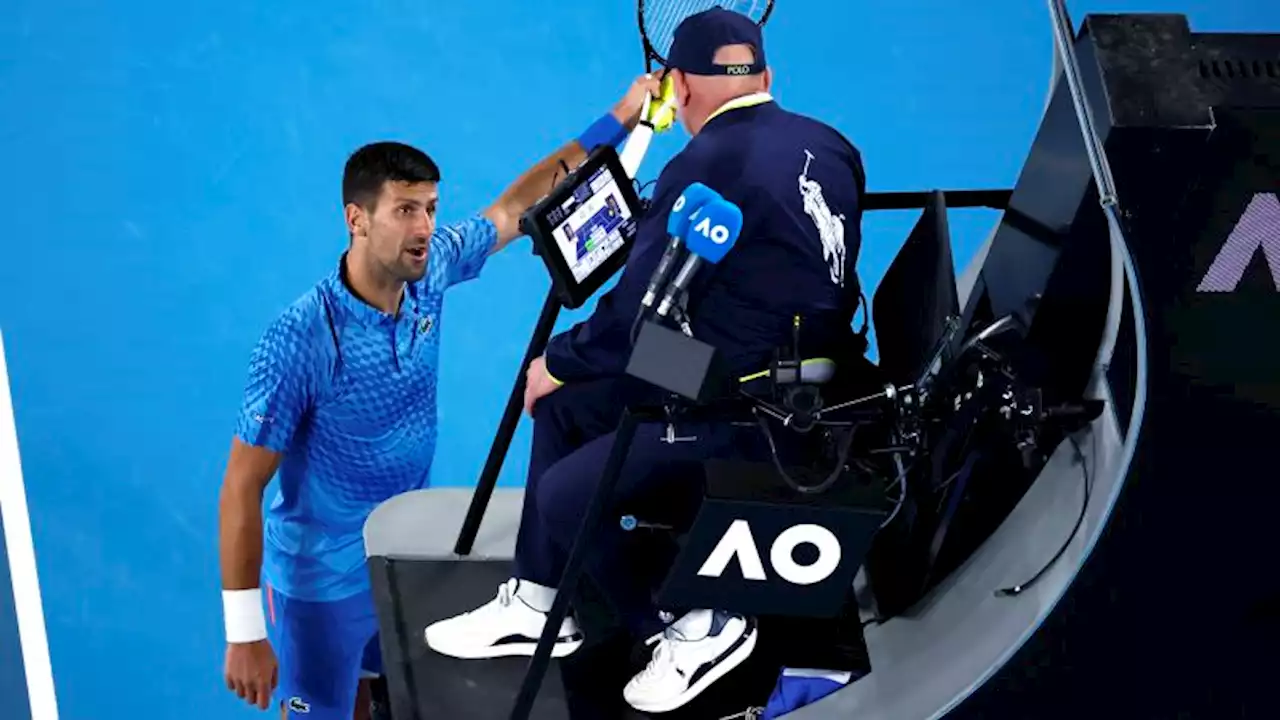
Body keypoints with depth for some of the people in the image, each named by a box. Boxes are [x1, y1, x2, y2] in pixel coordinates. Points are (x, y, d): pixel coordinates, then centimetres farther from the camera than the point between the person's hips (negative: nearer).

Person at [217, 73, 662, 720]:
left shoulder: (430, 270, -10)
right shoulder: (301, 339, -27)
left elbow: (511, 212, 9)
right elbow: (242, 488, -21)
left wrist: (615, 123, 8)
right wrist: (245, 634, -21)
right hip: (322, 581, -6)